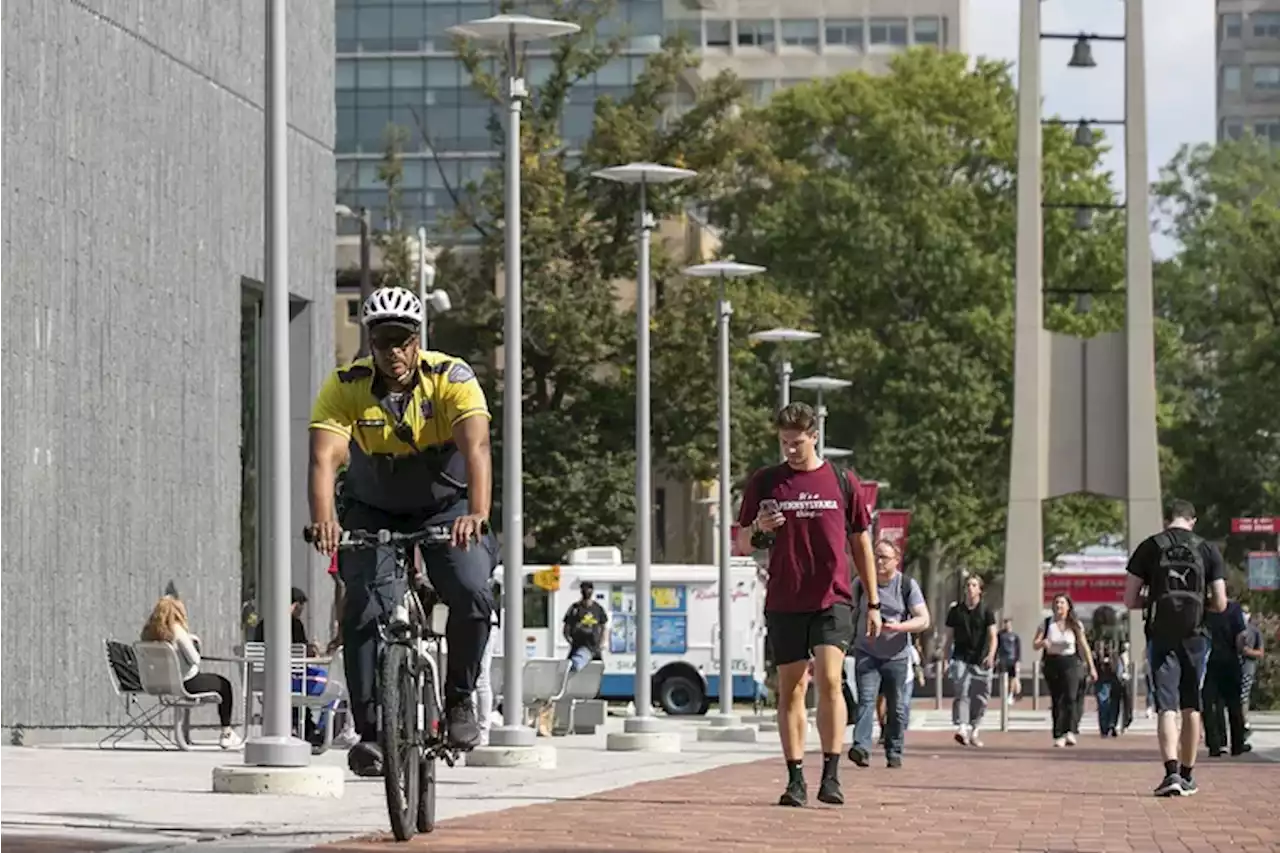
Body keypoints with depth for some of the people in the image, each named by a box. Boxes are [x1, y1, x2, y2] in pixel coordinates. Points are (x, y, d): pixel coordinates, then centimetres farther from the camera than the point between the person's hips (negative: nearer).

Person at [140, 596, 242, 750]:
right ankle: (226, 733, 20)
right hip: (186, 683, -8)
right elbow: (194, 659, -20)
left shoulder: (149, 632, -1)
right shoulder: (177, 630, -21)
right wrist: (194, 642, -1)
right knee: (224, 684, 18)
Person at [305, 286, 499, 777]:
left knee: (473, 594, -24)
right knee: (364, 608, -20)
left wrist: (477, 515, -55)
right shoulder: (345, 387, -19)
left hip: (445, 506, -1)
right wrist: (324, 519, -52)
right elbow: (324, 458, -32)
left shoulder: (451, 378, -22)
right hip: (373, 513, 1)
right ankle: (370, 731, -12)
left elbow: (476, 447, -37)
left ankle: (460, 698, 1)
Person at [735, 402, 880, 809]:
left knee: (829, 679, -15)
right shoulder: (764, 482, 6)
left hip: (832, 600, -1)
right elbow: (741, 543, 10)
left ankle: (831, 776, -12)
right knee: (790, 689, 2)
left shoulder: (842, 482, 6)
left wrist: (873, 603, 10)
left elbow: (861, 544, 12)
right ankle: (795, 779, 7)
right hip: (784, 603, 1)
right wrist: (758, 530, -14)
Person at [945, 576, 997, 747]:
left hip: (980, 661, 0)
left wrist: (991, 654, -23)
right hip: (961, 658, 0)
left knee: (980, 697, 4)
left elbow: (992, 636, -6)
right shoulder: (956, 610, 7)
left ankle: (974, 731, 20)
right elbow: (949, 637, 13)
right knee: (962, 692, -18)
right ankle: (961, 728, -30)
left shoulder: (986, 611, 3)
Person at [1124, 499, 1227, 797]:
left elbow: (1129, 600, -1)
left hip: (1161, 636, -1)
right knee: (1191, 708, 13)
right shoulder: (1207, 551, 2)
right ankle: (1187, 776, 21)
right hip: (1194, 638, 1)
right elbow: (1220, 604, 0)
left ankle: (1171, 772, -22)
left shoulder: (1149, 548, 0)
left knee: (1166, 707, -5)